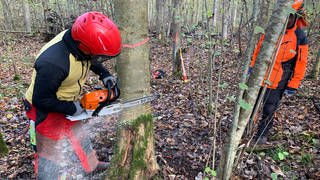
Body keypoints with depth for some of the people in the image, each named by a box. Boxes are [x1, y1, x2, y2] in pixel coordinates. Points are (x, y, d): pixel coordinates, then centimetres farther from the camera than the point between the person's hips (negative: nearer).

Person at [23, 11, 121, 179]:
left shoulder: (79, 38, -19)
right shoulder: (53, 63, -41)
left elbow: (91, 61, 5)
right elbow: (41, 100, -27)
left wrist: (105, 75, -10)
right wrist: (71, 109, -18)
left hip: (68, 102, 8)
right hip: (46, 110, -8)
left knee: (78, 134, 25)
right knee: (51, 151, 11)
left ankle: (90, 164, 48)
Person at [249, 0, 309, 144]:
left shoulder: (300, 38, -7)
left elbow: (300, 63, -4)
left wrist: (293, 85, -6)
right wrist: (252, 65, 8)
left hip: (278, 80, -3)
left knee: (269, 109, 3)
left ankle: (263, 133, 23)